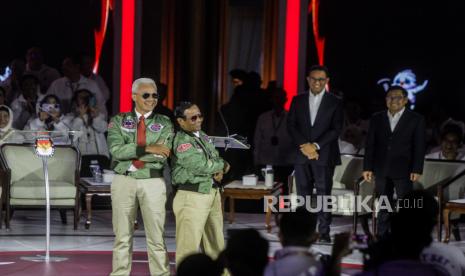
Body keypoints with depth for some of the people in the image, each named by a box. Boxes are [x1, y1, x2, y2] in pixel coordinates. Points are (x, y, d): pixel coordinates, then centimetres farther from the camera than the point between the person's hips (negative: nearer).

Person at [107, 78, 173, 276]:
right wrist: (147, 149, -17)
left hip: (152, 182, 0)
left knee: (156, 236, 2)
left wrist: (130, 152, -11)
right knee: (122, 235, 6)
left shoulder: (164, 124, 5)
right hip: (124, 181, 0)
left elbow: (161, 155, -11)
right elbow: (116, 150, -11)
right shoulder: (118, 121, 5)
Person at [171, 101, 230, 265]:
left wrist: (219, 171, -4)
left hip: (212, 192, 9)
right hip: (192, 196, -9)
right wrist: (222, 165, -3)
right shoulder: (182, 141, -14)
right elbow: (200, 165, -21)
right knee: (189, 245, -8)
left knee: (216, 244, 15)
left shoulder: (203, 136, 14)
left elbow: (216, 158, 19)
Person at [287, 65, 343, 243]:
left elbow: (336, 129, -3)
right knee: (303, 194, 2)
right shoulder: (298, 100, 10)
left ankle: (324, 233, -3)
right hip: (302, 154, 3)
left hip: (324, 155, -3)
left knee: (324, 194, -5)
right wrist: (304, 145, -8)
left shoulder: (334, 102, 3)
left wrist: (316, 146, -12)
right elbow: (291, 125, 6)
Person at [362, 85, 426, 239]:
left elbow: (419, 147, -3)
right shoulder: (376, 119, 7)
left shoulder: (416, 120, 0)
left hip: (404, 170, -2)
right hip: (381, 170, 3)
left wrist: (417, 170, -9)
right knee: (383, 206, 7)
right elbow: (370, 144, 7)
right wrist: (367, 168, 1)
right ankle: (382, 236, 12)